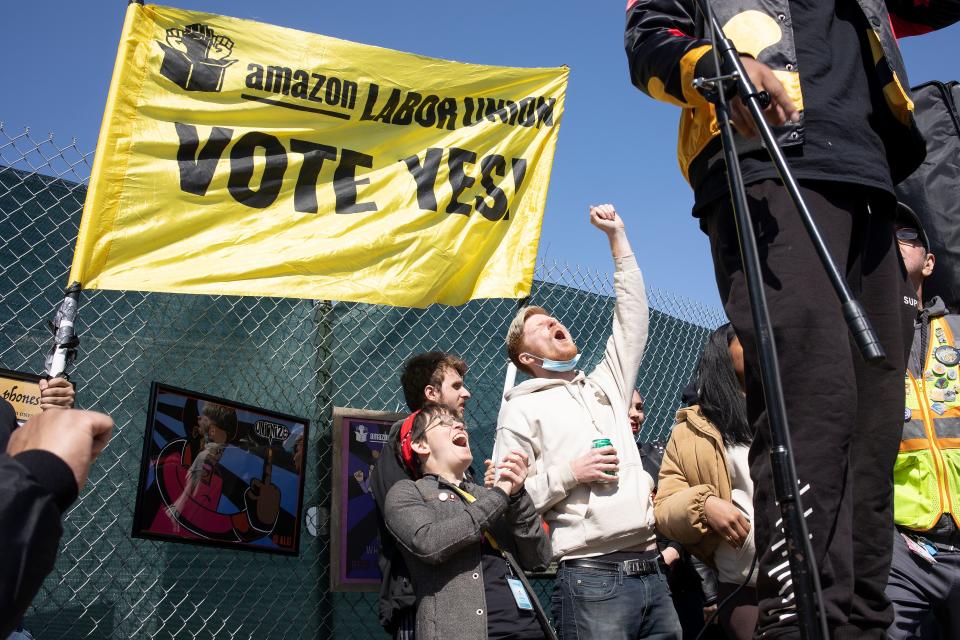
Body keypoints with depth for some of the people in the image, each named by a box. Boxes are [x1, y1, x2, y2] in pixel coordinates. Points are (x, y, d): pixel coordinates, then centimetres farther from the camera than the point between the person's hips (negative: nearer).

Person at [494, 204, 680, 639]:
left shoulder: (605, 387, 21)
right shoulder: (522, 409, 4)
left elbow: (632, 320, 21)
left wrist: (617, 236, 22)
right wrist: (569, 473, -12)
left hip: (650, 572, 6)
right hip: (591, 578, -5)